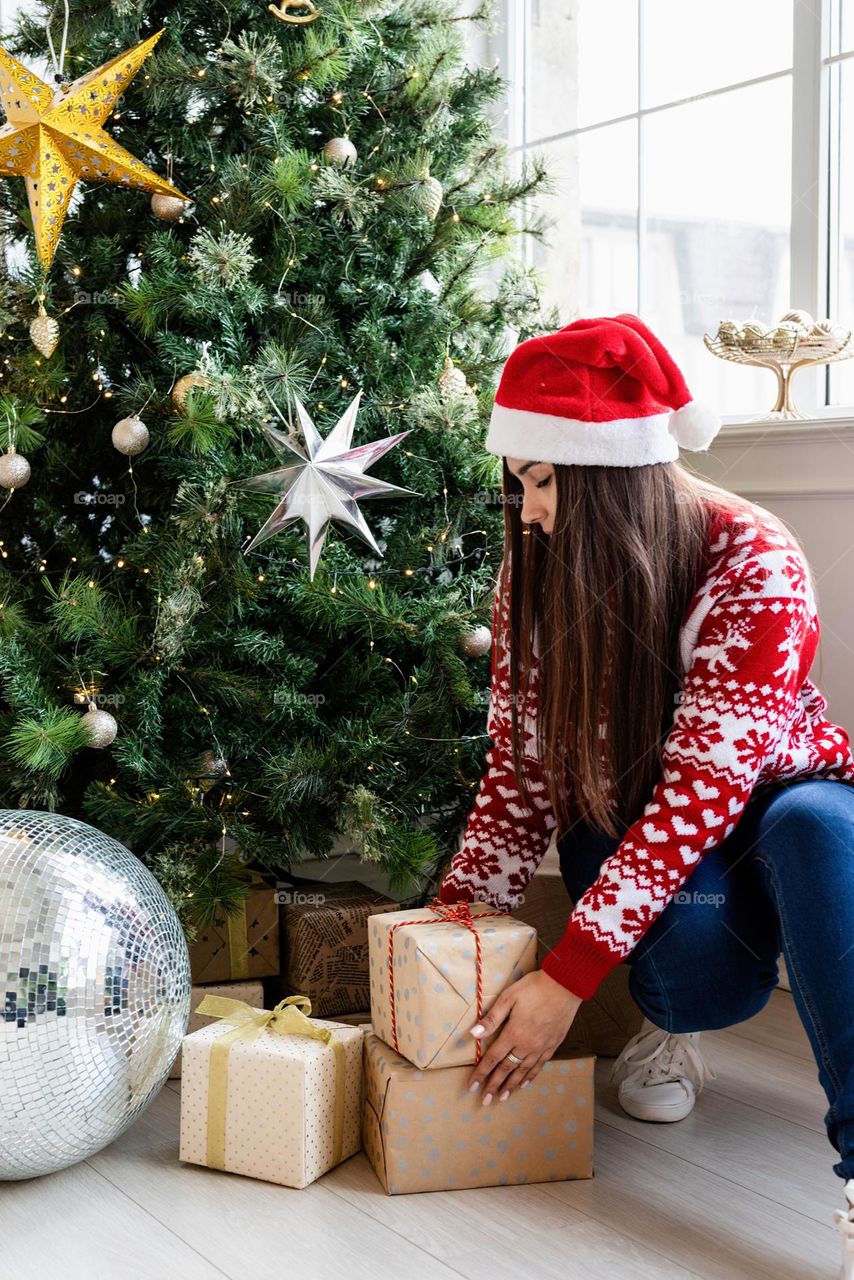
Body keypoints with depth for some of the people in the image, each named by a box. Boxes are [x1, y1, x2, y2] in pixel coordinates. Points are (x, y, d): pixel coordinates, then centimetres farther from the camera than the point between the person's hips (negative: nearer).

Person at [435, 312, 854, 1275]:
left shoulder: (754, 565, -25)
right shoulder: (536, 568, -9)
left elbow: (706, 787, -31)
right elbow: (521, 770, -7)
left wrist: (569, 976, -35)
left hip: (769, 805, -2)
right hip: (623, 821, 2)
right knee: (692, 949, -33)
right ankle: (672, 1025, 4)